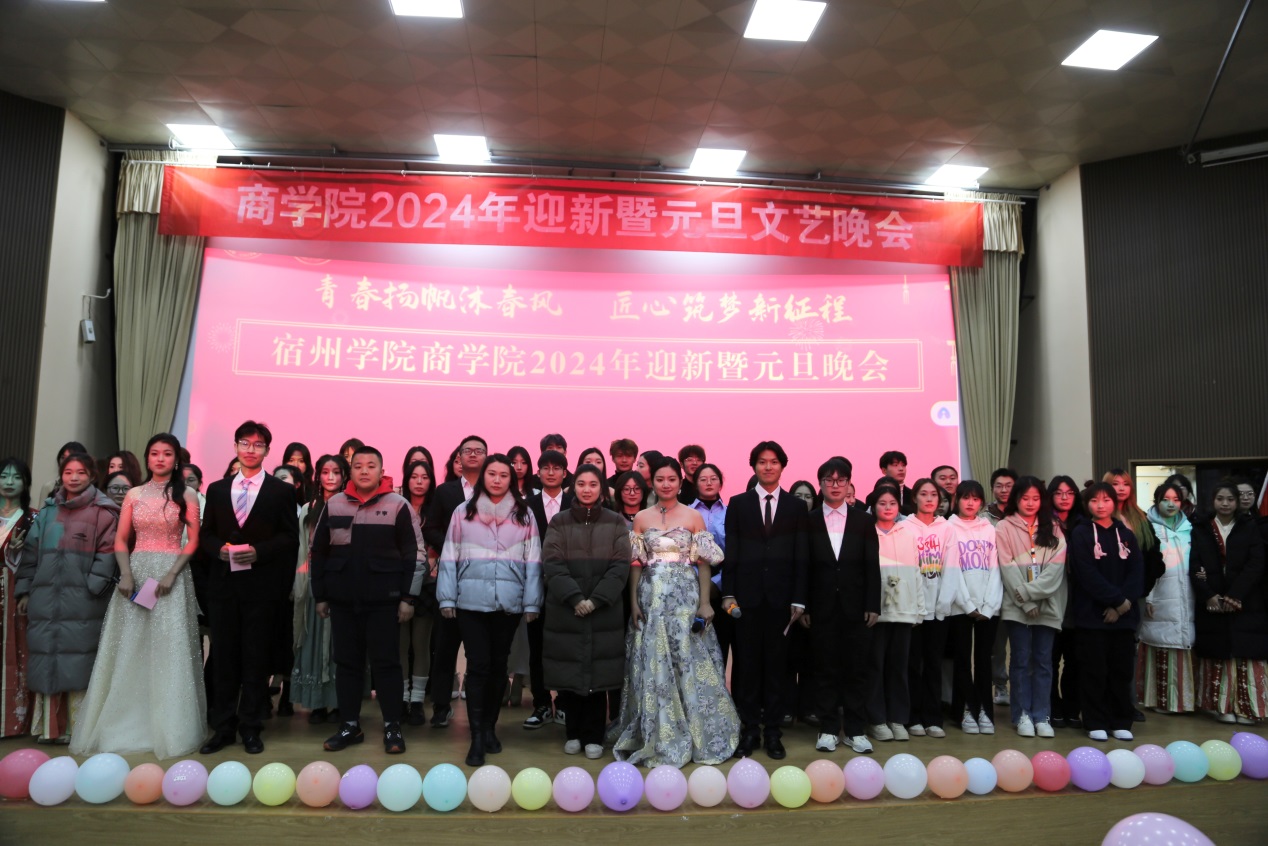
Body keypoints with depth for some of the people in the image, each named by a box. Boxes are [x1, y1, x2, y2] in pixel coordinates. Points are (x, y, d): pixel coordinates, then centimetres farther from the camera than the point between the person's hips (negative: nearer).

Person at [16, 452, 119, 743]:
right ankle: (49, 726, 17)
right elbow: (31, 552, 16)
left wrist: (92, 587, -15)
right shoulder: (48, 511, 15)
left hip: (81, 602, -5)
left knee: (77, 663, -3)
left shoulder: (102, 512, -1)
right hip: (45, 599, 5)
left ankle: (78, 727, 4)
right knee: (47, 660, 8)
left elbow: (107, 553, -7)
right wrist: (25, 589, 11)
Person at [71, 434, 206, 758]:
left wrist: (172, 574, -15)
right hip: (137, 573, 3)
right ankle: (126, 724, 16)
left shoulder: (186, 496, 2)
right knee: (130, 651, 4)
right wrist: (126, 574, -8)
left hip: (171, 574, -3)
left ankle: (168, 729, 7)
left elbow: (193, 541, -3)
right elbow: (120, 540, 7)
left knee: (168, 651, -1)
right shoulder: (134, 495, 10)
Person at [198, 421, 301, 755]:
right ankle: (222, 727, 18)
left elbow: (290, 537, -2)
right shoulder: (217, 490, 13)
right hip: (223, 584, 3)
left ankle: (250, 727, 14)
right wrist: (219, 549, -9)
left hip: (261, 586, -3)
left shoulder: (282, 491, 3)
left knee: (256, 658, 4)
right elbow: (205, 534, 12)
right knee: (223, 656, 7)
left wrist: (258, 550, -16)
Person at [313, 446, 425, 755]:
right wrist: (320, 595, 9)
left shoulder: (398, 505, -4)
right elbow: (318, 552, 11)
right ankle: (350, 725, 22)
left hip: (384, 600, -3)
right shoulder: (333, 504, 6)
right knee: (346, 662, 10)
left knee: (385, 662, 3)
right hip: (343, 599, 3)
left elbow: (415, 554, -4)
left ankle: (392, 727, 13)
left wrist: (408, 597, -7)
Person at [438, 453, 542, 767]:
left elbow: (532, 560, 2)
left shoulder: (524, 514, 4)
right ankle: (477, 737, 6)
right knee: (478, 665, -2)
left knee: (498, 665, 12)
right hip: (471, 601, -1)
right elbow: (450, 557, 2)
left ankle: (489, 728, 27)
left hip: (509, 603, 2)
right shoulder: (464, 512, 2)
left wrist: (532, 602, -1)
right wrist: (447, 598, -3)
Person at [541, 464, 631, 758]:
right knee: (568, 671, 4)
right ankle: (573, 734, 20)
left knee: (598, 673, 2)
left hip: (604, 611, 0)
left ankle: (594, 736, 15)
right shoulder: (558, 522, 4)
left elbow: (621, 566, -3)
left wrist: (596, 600, -13)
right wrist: (574, 597, -16)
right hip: (564, 610, 0)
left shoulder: (615, 523, 4)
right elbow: (552, 564, -5)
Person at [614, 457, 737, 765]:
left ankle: (694, 735, 16)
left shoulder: (693, 516, 2)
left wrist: (705, 602, -7)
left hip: (686, 595, -1)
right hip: (651, 597, 2)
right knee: (653, 665, 4)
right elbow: (636, 563, 6)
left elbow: (704, 563, 0)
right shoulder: (641, 517, 6)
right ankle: (657, 737, 17)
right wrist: (634, 602, -2)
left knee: (688, 661, 1)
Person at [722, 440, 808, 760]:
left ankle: (773, 730, 17)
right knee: (748, 664, 5)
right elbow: (731, 552, 3)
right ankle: (749, 729, 15)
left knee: (776, 664, 6)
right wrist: (728, 593, -3)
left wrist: (799, 599, -2)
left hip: (781, 597, 0)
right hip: (747, 595, 0)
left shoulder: (796, 507, 6)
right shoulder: (738, 504, 6)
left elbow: (801, 556, 4)